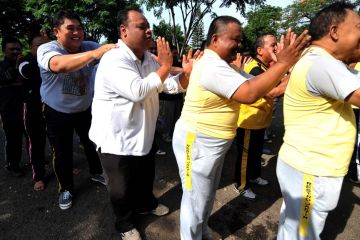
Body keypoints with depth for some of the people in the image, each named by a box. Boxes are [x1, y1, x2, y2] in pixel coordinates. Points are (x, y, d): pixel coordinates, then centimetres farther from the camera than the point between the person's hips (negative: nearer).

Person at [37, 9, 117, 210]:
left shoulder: (89, 46, -11)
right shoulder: (46, 49, -23)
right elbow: (59, 65, -46)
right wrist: (95, 53, -57)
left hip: (85, 109, 3)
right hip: (57, 113, -3)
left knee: (93, 144, 18)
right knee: (62, 153, 9)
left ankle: (97, 172, 45)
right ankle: (66, 188, 32)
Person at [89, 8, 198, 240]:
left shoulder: (149, 59, 4)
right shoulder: (114, 60, -23)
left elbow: (170, 85, 5)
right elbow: (137, 91, -36)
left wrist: (187, 73, -15)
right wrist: (165, 67, -25)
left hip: (143, 134, 8)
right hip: (117, 140, -8)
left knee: (146, 176, 29)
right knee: (122, 188, 14)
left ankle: (146, 203, 57)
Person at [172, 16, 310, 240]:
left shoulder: (222, 64, 11)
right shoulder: (212, 66, -24)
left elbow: (252, 82, 6)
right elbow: (250, 93, -33)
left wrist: (284, 62, -6)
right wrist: (284, 63, -26)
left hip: (213, 143, 10)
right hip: (197, 142, -10)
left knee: (208, 196, 25)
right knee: (196, 200, 8)